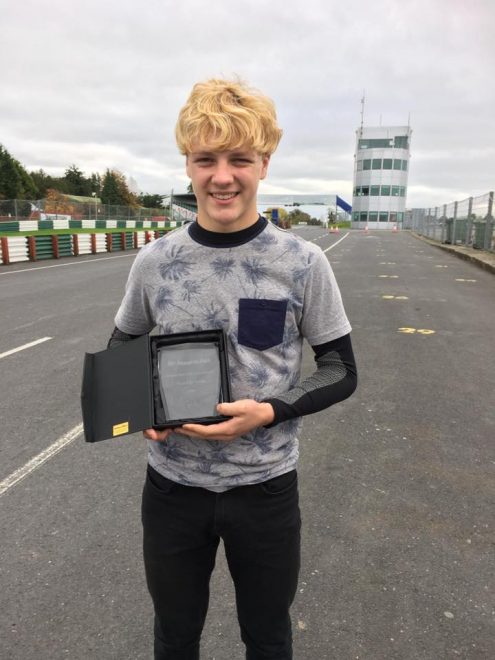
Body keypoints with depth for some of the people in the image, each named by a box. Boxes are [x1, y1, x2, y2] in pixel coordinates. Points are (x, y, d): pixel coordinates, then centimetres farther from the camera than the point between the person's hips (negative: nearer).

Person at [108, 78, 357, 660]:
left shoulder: (303, 263, -12)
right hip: (172, 484, 2)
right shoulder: (154, 261, -6)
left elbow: (341, 371, -5)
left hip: (265, 486, -1)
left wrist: (269, 412, -21)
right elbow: (121, 347, 9)